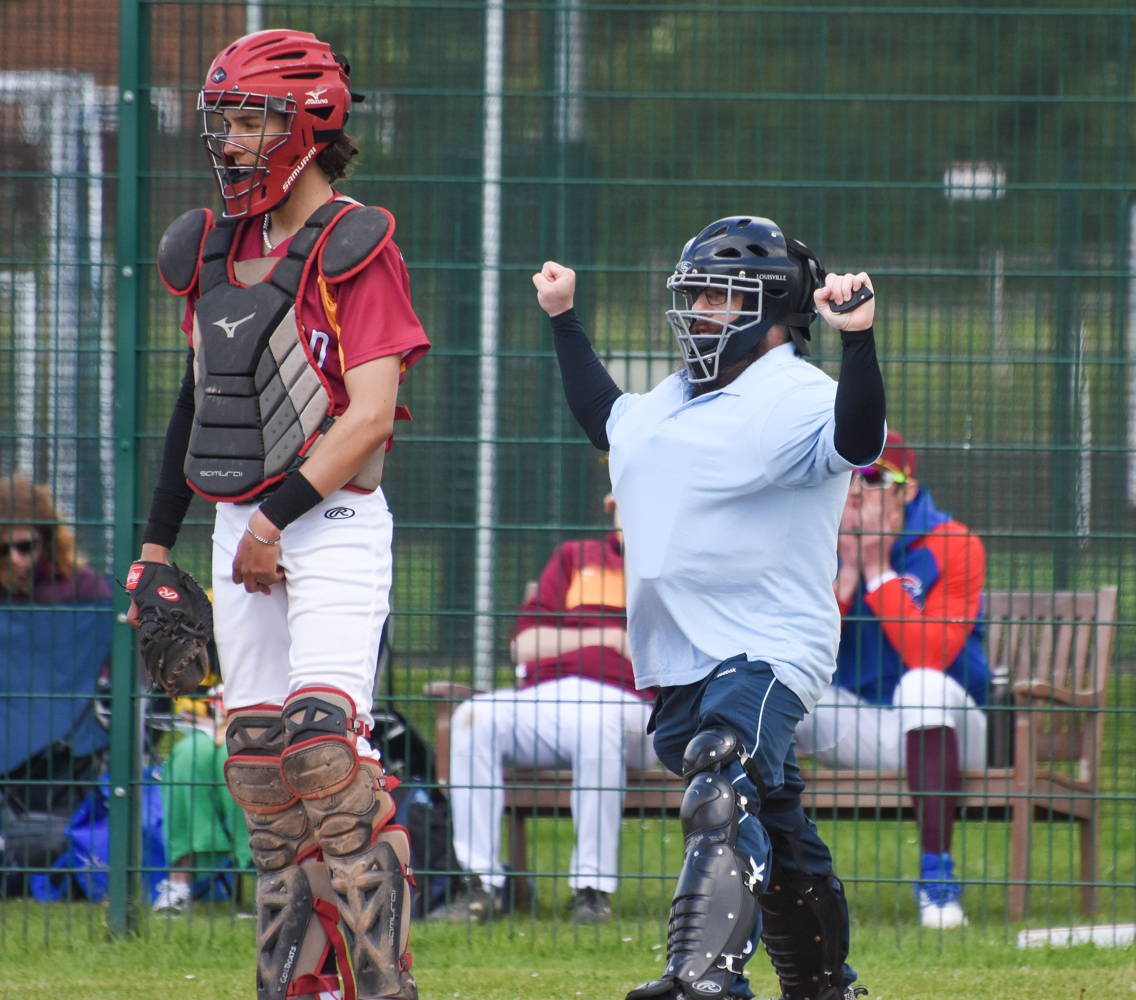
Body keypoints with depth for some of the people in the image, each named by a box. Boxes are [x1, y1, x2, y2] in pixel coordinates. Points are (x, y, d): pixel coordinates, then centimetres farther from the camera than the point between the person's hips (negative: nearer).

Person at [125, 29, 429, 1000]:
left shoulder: (354, 247, -10)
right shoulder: (211, 250, 13)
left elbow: (369, 416, -17)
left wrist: (277, 516, -19)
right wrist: (157, 544, 17)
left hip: (332, 520, -8)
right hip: (243, 527, 8)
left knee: (323, 737, -19)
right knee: (258, 757, 6)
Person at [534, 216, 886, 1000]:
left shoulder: (797, 399, -8)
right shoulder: (670, 401, 19)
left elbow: (858, 438, -28)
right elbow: (605, 419, 39)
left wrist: (858, 340, -40)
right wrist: (564, 320, 41)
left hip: (766, 651, -9)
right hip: (681, 665, 9)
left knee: (722, 794, -29)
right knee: (771, 826, 16)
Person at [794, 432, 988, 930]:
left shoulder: (953, 548, -10)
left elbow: (930, 656, -22)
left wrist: (879, 572, -19)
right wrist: (846, 575, -15)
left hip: (938, 728, -4)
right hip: (848, 726, 4)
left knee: (925, 683, -37)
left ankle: (936, 873, -37)